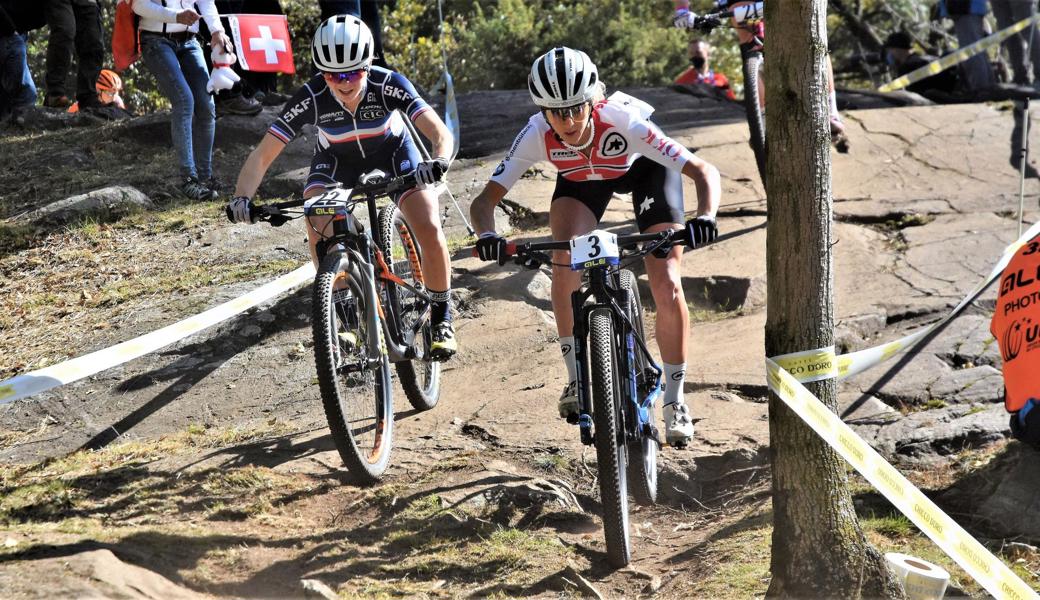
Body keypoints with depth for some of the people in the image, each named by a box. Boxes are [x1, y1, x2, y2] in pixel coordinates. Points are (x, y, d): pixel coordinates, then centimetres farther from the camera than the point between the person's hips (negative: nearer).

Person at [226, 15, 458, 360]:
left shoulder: (388, 84, -34)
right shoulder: (311, 98, -32)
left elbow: (441, 133, -40)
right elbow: (263, 155, -31)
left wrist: (438, 162, -63)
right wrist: (242, 198, -48)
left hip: (392, 150, -1)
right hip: (337, 158, 1)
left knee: (429, 230, -20)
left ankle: (441, 320, 3)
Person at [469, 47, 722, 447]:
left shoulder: (623, 122, -42)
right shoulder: (537, 136, -35)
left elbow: (704, 172, -43)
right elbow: (485, 199, -33)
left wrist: (705, 217, -62)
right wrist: (487, 235, -54)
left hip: (643, 168, -2)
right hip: (581, 178, 2)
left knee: (666, 285, -14)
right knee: (565, 263, -25)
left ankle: (674, 400, 3)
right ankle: (576, 378, -10)